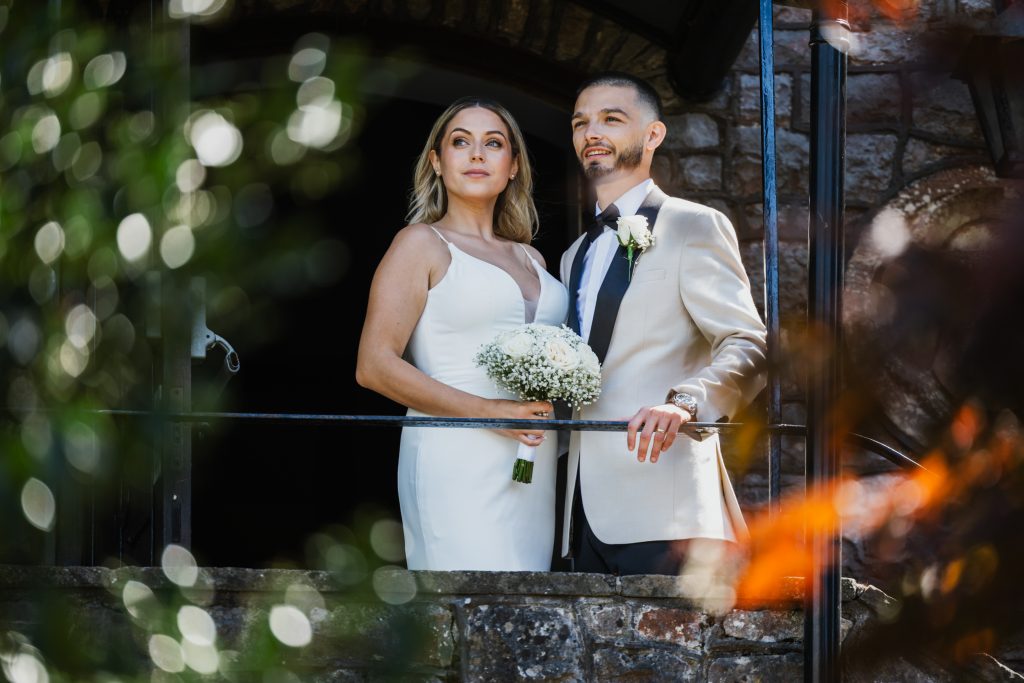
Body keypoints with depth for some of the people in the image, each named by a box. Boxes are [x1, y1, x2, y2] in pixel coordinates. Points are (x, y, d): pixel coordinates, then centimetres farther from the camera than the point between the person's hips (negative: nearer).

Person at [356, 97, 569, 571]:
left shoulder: (531, 259, 19)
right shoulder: (421, 244, 2)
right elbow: (375, 366, -8)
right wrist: (488, 411, -14)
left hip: (534, 467, 6)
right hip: (457, 459, -6)